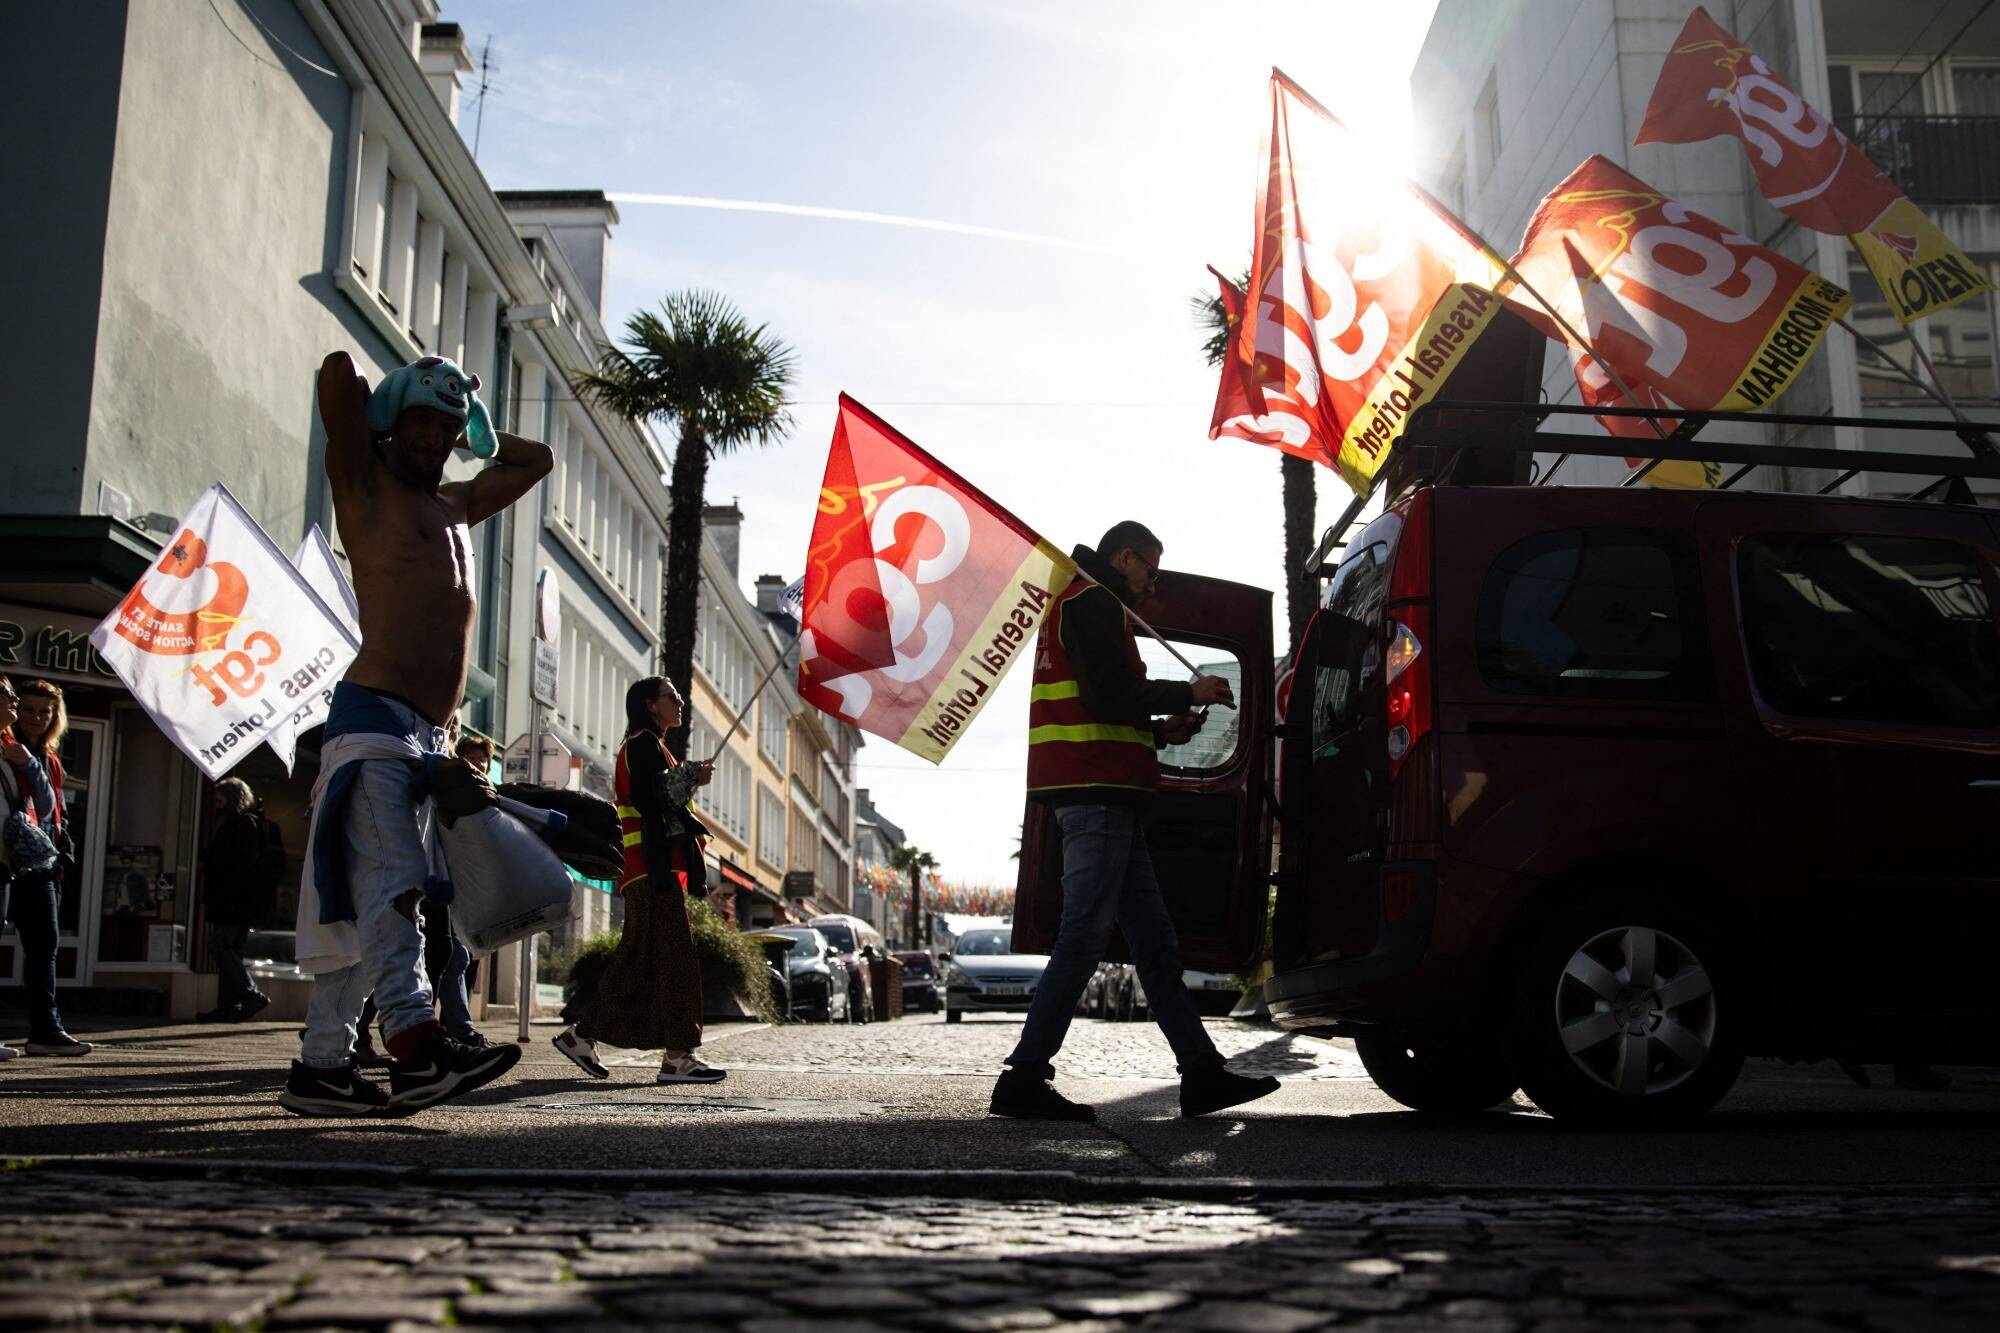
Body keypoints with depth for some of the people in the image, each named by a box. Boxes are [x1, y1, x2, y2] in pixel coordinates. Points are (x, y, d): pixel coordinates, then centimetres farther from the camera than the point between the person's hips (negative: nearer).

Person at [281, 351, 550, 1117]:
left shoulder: (456, 506, 27)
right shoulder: (365, 486, 5)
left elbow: (535, 460, 39)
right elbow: (337, 371, -6)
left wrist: (471, 427, 31)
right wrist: (379, 414, 13)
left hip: (427, 737, 7)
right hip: (374, 717, -7)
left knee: (359, 905, 5)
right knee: (385, 885, -19)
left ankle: (321, 1067, 7)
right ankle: (416, 1047, -30)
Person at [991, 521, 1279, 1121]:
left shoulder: (1081, 603, 28)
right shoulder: (1092, 603, -5)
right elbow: (1112, 694, -18)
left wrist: (1161, 730, 17)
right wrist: (1188, 693, -7)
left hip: (1101, 796, 11)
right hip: (1097, 794, -11)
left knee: (1154, 938, 8)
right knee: (1084, 937, -10)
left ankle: (1201, 1072, 11)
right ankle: (1025, 1078, -7)